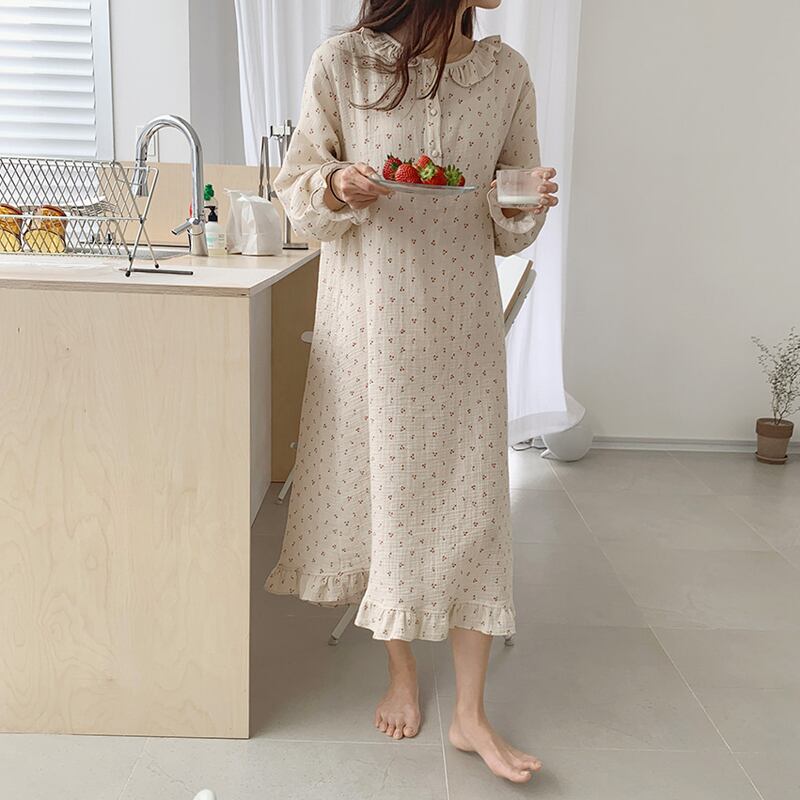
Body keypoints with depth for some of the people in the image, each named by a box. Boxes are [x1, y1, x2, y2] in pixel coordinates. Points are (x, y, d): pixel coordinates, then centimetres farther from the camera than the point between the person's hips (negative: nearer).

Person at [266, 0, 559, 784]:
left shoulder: (506, 73, 5)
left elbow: (506, 226, 11)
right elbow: (296, 187, 3)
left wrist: (525, 206, -11)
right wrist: (338, 190, -18)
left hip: (461, 318, 2)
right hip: (368, 314, -1)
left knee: (471, 498, 0)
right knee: (383, 488, 7)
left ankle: (470, 712, 14)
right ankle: (400, 673, 29)